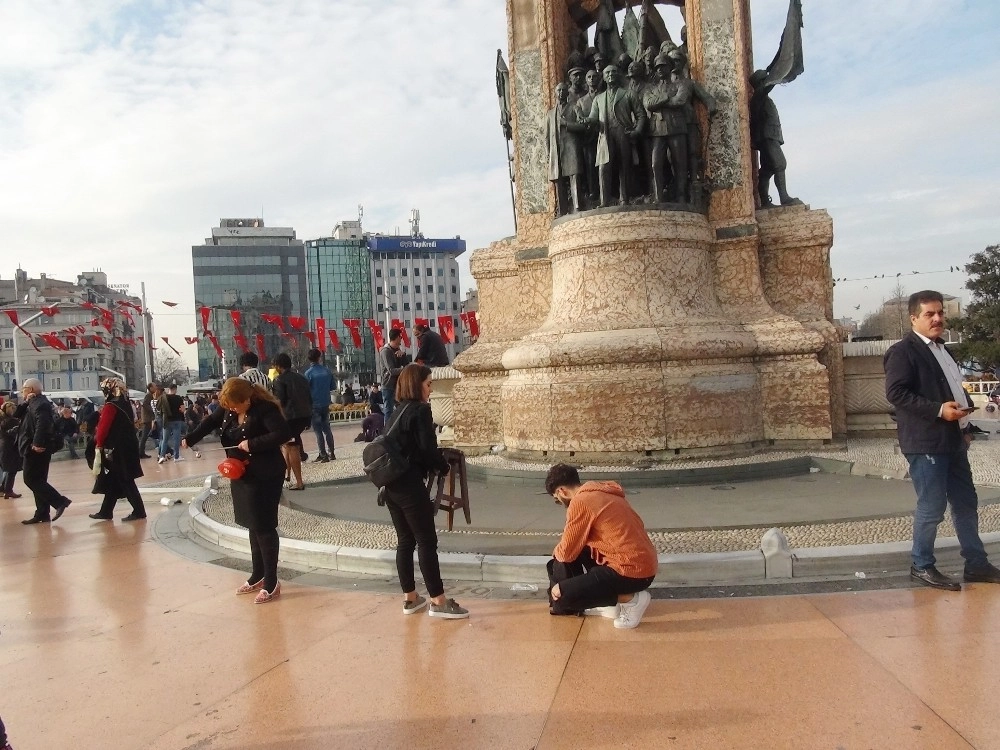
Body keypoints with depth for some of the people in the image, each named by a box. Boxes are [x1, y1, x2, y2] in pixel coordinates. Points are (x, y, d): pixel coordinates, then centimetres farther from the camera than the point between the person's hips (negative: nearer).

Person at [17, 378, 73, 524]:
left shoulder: (40, 403, -15)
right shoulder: (34, 403, 18)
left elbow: (42, 424, -27)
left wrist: (38, 444, -30)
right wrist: (25, 403, 4)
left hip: (36, 450, -10)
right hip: (33, 450, 10)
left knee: (31, 480, -9)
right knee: (37, 481, 10)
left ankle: (60, 501, -10)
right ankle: (42, 514, 13)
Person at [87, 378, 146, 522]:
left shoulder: (110, 406, -14)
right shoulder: (126, 404, 12)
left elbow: (103, 427, -16)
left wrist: (99, 445, -5)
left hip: (116, 449, -9)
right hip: (128, 447, 9)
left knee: (124, 481, -4)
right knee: (113, 480, 14)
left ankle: (139, 511, -4)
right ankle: (105, 512, 21)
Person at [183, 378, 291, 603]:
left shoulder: (265, 409, -20)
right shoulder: (229, 410, 2)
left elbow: (284, 433, -29)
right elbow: (211, 422, 12)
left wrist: (252, 444, -26)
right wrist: (190, 439, -3)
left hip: (264, 476, -8)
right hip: (242, 475, 8)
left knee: (264, 527, -4)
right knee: (253, 526, 15)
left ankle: (271, 583, 5)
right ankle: (258, 576, 27)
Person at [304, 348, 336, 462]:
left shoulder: (309, 372, -11)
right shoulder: (327, 370, 1)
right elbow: (332, 387, 9)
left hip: (314, 404, -4)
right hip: (326, 403, 4)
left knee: (318, 430, 1)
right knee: (327, 429, 14)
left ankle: (323, 455, -1)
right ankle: (331, 453, 15)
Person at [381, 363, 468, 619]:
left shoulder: (397, 412, 16)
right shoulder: (420, 410, -9)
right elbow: (427, 450, -15)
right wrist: (444, 467, 3)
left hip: (391, 484, 8)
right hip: (409, 486, -8)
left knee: (405, 541, 13)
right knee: (427, 542, -3)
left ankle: (410, 598, 20)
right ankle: (438, 601, 1)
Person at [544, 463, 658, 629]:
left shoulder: (580, 502, -14)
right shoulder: (600, 493, 13)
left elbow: (567, 553, -6)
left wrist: (556, 552, 16)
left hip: (632, 571, -9)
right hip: (643, 564, 9)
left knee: (561, 595, -7)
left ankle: (630, 600, -2)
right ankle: (607, 603, 17)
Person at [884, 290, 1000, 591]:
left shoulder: (942, 349, 18)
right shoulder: (902, 351, -11)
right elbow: (895, 392, -21)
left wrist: (964, 428, 18)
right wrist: (939, 409, -24)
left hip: (952, 440, 9)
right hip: (925, 442, -9)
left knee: (966, 502, 14)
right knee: (932, 507, -3)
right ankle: (921, 566, 11)